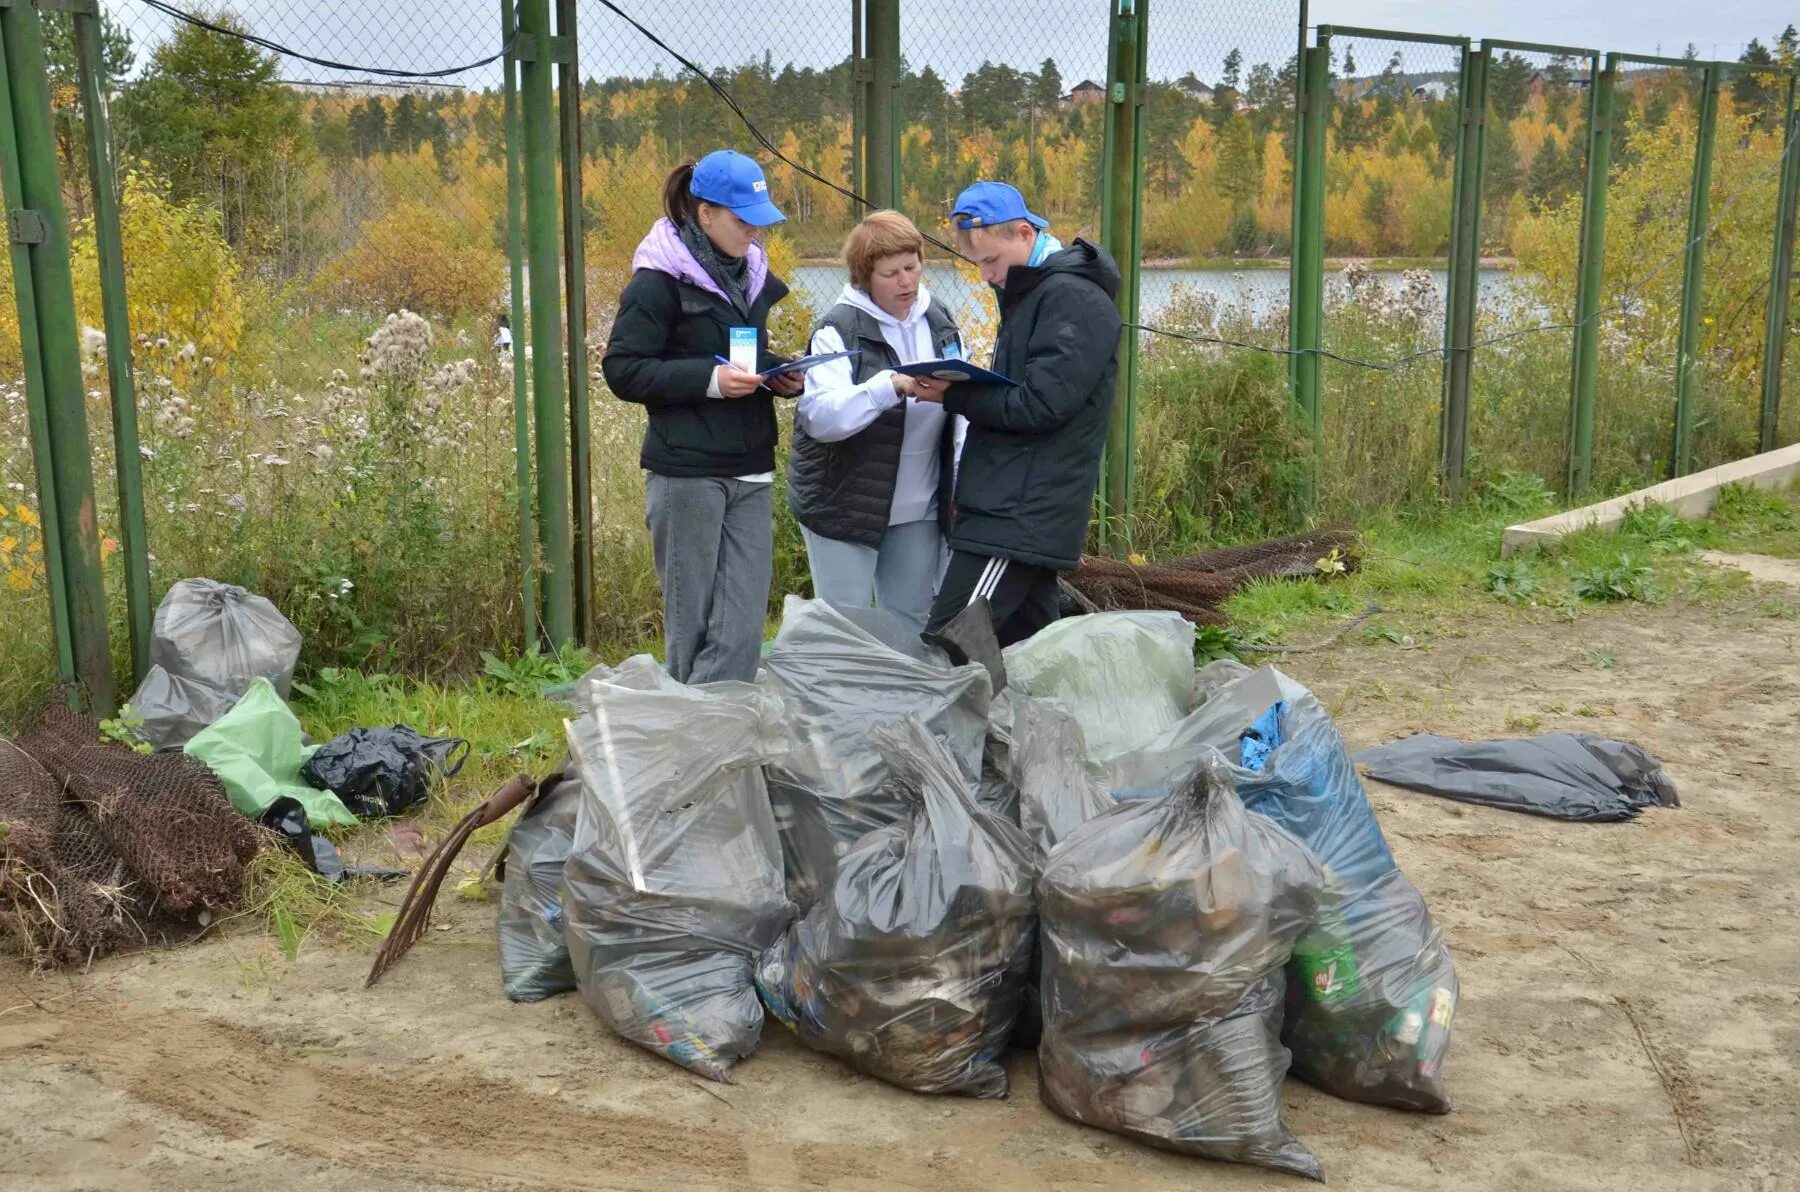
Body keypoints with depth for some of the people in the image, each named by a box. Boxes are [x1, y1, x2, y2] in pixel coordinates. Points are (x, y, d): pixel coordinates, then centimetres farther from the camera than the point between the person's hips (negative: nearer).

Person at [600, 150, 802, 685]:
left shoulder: (751, 273, 14)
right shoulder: (660, 280, -7)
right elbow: (622, 370, -11)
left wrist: (778, 376, 5)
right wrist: (708, 378, -20)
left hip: (750, 472, 6)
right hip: (686, 474, -6)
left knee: (743, 629, 1)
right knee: (690, 622, 2)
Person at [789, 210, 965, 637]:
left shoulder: (939, 322, 7)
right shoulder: (841, 329, -11)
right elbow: (820, 415, -25)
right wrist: (891, 385, -38)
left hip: (918, 506, 5)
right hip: (844, 505, -5)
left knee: (911, 624, 15)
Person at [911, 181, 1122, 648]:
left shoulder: (1072, 298, -13)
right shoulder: (1032, 292, 17)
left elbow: (1039, 405, -21)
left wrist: (952, 397, -15)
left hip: (1020, 518, -10)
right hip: (1015, 509, 10)